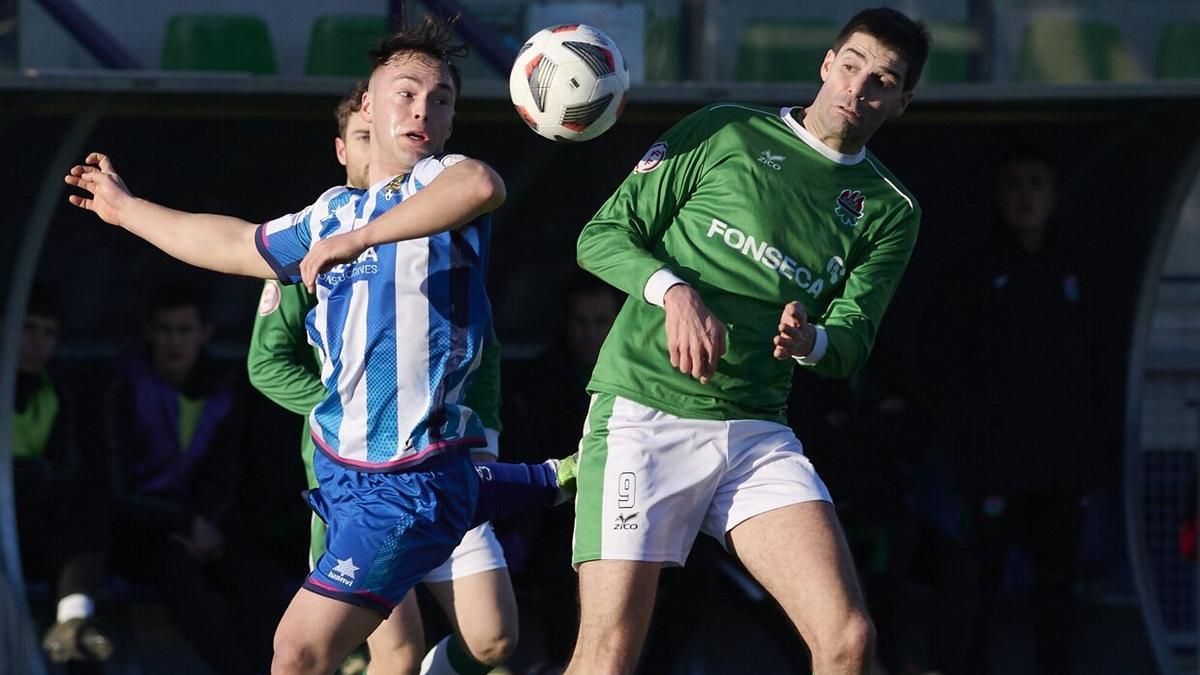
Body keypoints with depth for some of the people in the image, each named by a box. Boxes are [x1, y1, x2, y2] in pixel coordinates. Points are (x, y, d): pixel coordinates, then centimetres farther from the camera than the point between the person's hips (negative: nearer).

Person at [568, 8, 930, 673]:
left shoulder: (890, 211, 13)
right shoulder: (726, 132, 5)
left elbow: (851, 342, 7)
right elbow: (602, 234, 5)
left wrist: (810, 340, -17)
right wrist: (673, 290, -15)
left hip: (756, 431, 3)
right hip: (643, 412, -3)